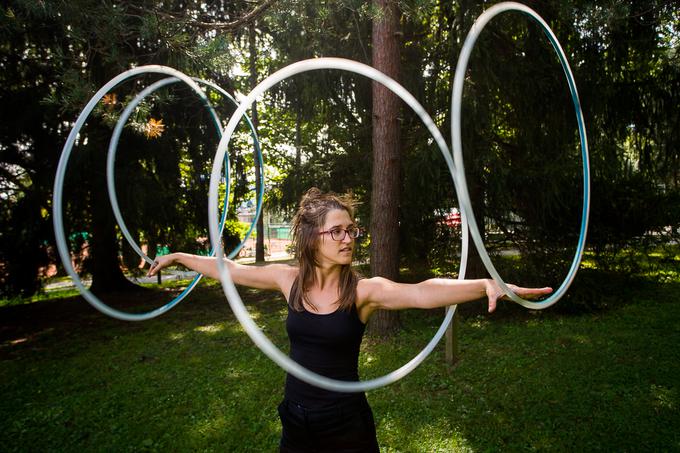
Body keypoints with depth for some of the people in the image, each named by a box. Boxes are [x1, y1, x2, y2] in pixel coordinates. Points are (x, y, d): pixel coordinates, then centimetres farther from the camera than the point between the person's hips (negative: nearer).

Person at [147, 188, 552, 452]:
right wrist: (178, 257, 14)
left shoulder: (365, 290, -17)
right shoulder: (289, 279, -7)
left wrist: (486, 284, -50)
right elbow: (231, 269, 5)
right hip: (295, 418, 3)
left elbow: (423, 292, -34)